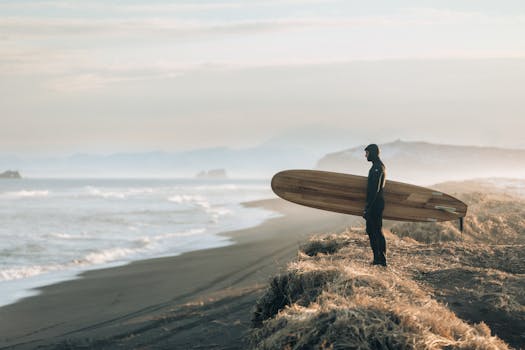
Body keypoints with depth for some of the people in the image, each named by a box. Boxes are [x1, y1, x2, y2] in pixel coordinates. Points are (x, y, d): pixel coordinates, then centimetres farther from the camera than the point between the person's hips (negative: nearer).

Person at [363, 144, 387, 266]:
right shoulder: (379, 166, 18)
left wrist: (368, 208, -22)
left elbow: (375, 189, -22)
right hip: (374, 204, 11)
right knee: (371, 230, 14)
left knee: (377, 231, -8)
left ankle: (381, 260, -6)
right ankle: (377, 258, 17)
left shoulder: (377, 168, -16)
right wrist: (367, 207, 23)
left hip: (375, 204, -11)